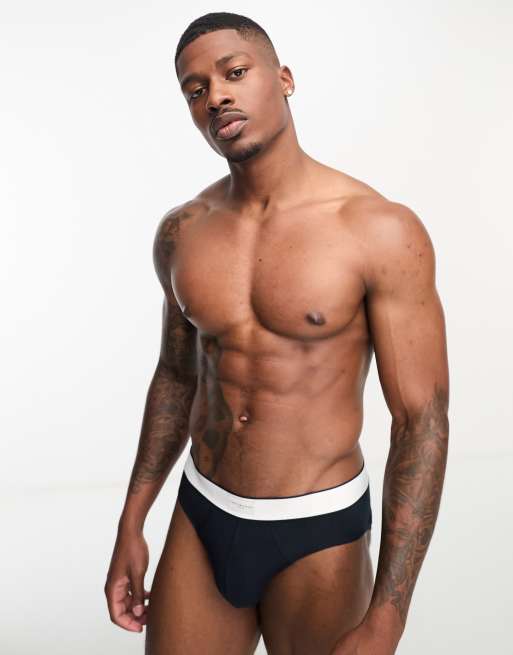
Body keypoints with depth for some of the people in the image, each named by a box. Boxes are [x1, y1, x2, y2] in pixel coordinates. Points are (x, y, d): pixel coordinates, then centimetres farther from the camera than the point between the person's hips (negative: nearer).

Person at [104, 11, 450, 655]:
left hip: (319, 532, -4)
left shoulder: (382, 231, -16)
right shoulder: (179, 233, -1)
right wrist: (131, 524, 13)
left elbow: (422, 422, -16)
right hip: (199, 521, 4)